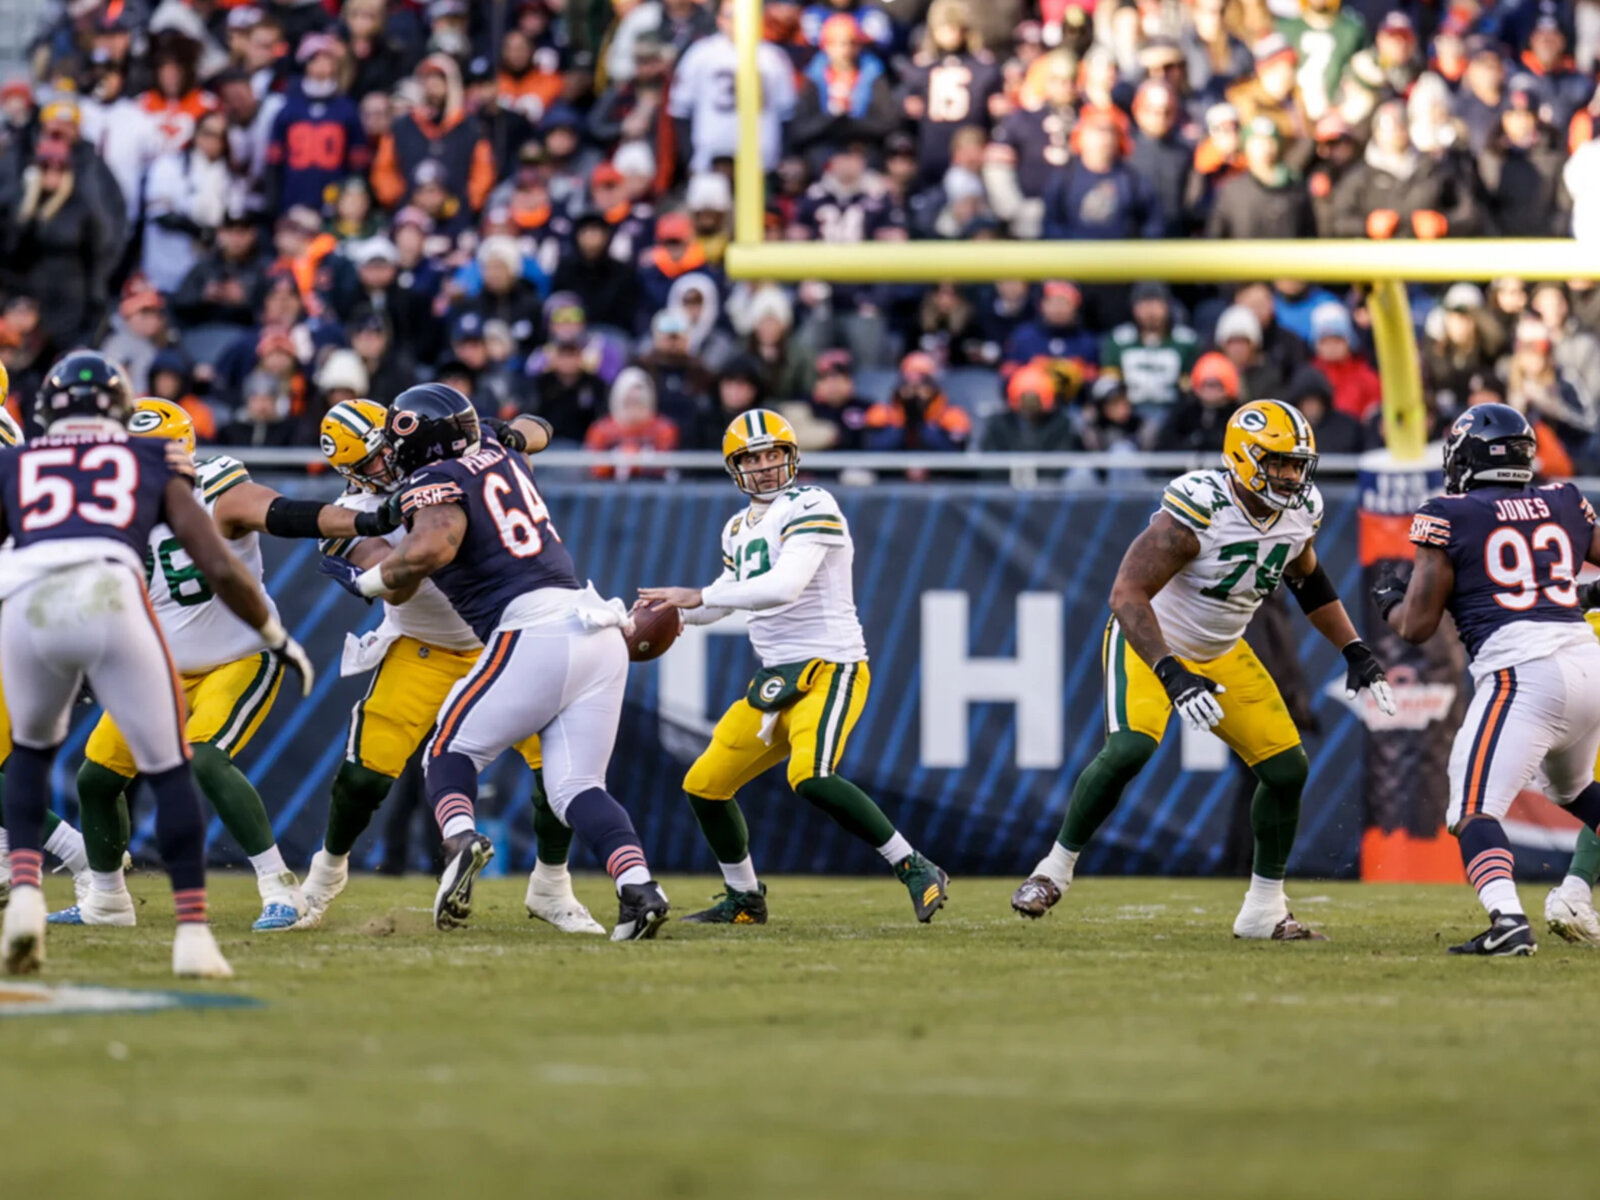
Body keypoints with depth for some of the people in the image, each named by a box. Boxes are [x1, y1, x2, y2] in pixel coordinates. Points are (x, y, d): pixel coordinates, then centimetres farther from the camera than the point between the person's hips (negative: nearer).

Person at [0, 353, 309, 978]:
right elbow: (219, 566, 20)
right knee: (169, 769, 11)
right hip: (112, 596, -1)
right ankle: (192, 932, 3)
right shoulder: (154, 463, 27)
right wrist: (278, 638, 32)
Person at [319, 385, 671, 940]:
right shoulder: (499, 456, 20)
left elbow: (432, 547, -23)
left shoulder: (437, 482, -2)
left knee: (451, 751, 8)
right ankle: (638, 886, -18)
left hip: (534, 631, -7)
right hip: (597, 629, 7)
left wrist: (367, 580, -7)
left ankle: (459, 836, -22)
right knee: (576, 788, 4)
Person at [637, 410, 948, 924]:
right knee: (704, 785, 11)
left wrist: (698, 596, -22)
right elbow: (726, 596, 30)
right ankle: (744, 900, 29)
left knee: (810, 777, -32)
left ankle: (916, 871, -24)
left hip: (829, 669, -9)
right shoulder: (739, 528, 16)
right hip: (775, 679, 9)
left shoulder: (810, 507, -12)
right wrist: (670, 610, 9)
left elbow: (784, 587, -26)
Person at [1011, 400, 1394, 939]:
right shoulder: (1197, 510, -30)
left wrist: (1355, 652, 7)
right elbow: (1128, 593, -32)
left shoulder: (1300, 512, -8)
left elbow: (1307, 579, 15)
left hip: (1221, 653, 7)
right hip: (1150, 643, -7)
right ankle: (1055, 868, -11)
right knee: (1130, 747, -30)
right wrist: (1173, 676, -41)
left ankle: (1264, 909, 14)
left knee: (1287, 769, -1)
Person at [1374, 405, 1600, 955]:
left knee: (1475, 811, -10)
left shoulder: (1449, 517, 4)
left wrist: (1389, 601, 26)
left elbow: (1417, 626, 6)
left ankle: (1507, 919, -34)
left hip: (1520, 671, -6)